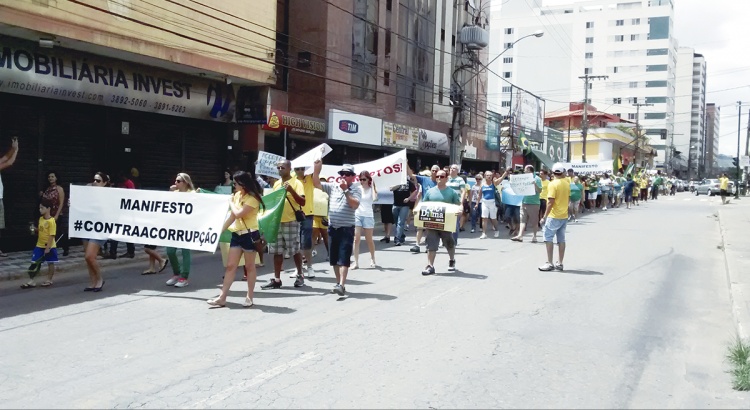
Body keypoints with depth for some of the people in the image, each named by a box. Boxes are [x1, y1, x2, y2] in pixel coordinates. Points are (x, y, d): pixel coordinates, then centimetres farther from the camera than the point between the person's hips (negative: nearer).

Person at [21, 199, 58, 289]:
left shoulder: (51, 221, -17)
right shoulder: (41, 219, 6)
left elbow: (51, 235, -19)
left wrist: (48, 247, -21)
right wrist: (35, 229, -2)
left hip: (49, 246, -7)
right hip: (39, 245, 7)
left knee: (50, 263, 8)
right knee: (35, 263, 4)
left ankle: (49, 280, 20)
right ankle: (31, 281, 8)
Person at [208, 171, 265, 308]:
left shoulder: (252, 198, -14)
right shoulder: (237, 195, 11)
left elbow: (238, 214, -23)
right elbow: (232, 216, 15)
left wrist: (231, 203, -6)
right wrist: (220, 230, 11)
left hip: (249, 235, -8)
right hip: (236, 234, 8)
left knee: (249, 266, 4)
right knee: (230, 266, 4)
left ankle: (249, 297, 14)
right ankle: (222, 298, 5)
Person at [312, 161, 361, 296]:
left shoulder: (356, 190, -4)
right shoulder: (333, 187, 8)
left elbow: (355, 205, -19)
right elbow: (317, 183, 5)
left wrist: (346, 190, -21)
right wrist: (316, 169, -8)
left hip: (346, 229, -5)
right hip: (332, 228, 5)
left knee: (343, 258, -10)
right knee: (335, 259, 11)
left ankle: (342, 285, -16)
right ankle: (338, 283, 21)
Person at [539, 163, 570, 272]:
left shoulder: (553, 184, -15)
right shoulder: (567, 184, 5)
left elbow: (550, 202, -19)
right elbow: (568, 198, 13)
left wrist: (545, 216, -15)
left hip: (554, 216, -7)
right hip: (564, 216, 7)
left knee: (548, 238, -1)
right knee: (561, 239, 9)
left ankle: (549, 263, -3)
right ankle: (560, 263, 13)